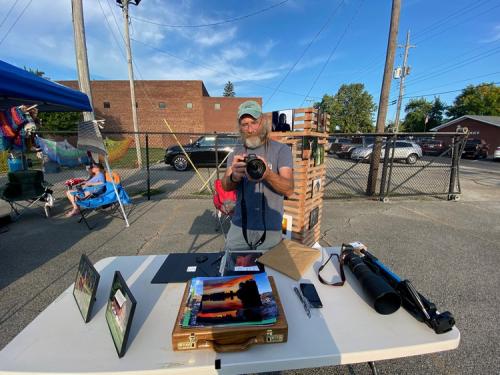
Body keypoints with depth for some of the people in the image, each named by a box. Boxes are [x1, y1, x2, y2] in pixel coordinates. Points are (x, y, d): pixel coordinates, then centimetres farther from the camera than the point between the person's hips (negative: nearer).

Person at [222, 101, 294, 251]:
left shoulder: (281, 149, -7)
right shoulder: (236, 152, 4)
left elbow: (289, 189, -15)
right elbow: (225, 186, -7)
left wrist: (268, 174, -35)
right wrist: (234, 177, -30)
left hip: (270, 230, -2)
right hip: (239, 227, 2)